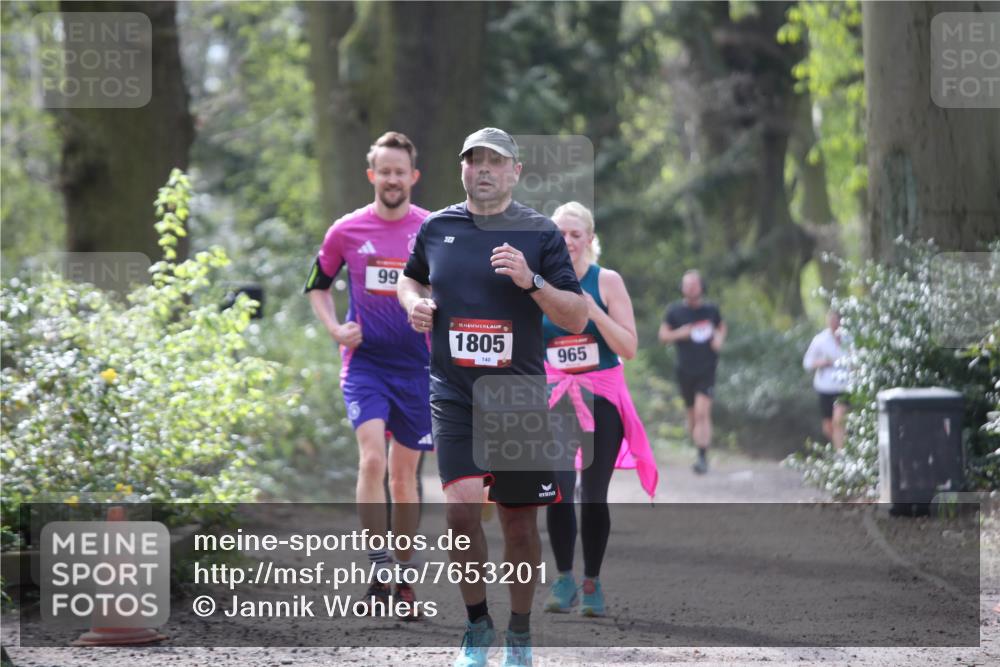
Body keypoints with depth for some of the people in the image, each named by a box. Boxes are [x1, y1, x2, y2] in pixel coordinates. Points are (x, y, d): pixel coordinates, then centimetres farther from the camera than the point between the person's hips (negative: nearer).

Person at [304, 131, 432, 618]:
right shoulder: (347, 231, 0)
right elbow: (317, 285, 14)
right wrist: (334, 328, -1)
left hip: (416, 364, 1)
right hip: (364, 360, -1)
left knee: (405, 473, 8)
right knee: (372, 458, -20)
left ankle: (402, 579, 20)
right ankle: (378, 575, -18)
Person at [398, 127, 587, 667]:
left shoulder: (540, 233, 2)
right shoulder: (436, 228, 7)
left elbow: (577, 319, -1)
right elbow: (410, 278, 27)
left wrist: (531, 282, -16)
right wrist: (414, 303, 4)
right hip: (454, 395, 0)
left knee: (519, 522, 6)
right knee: (462, 506, -17)